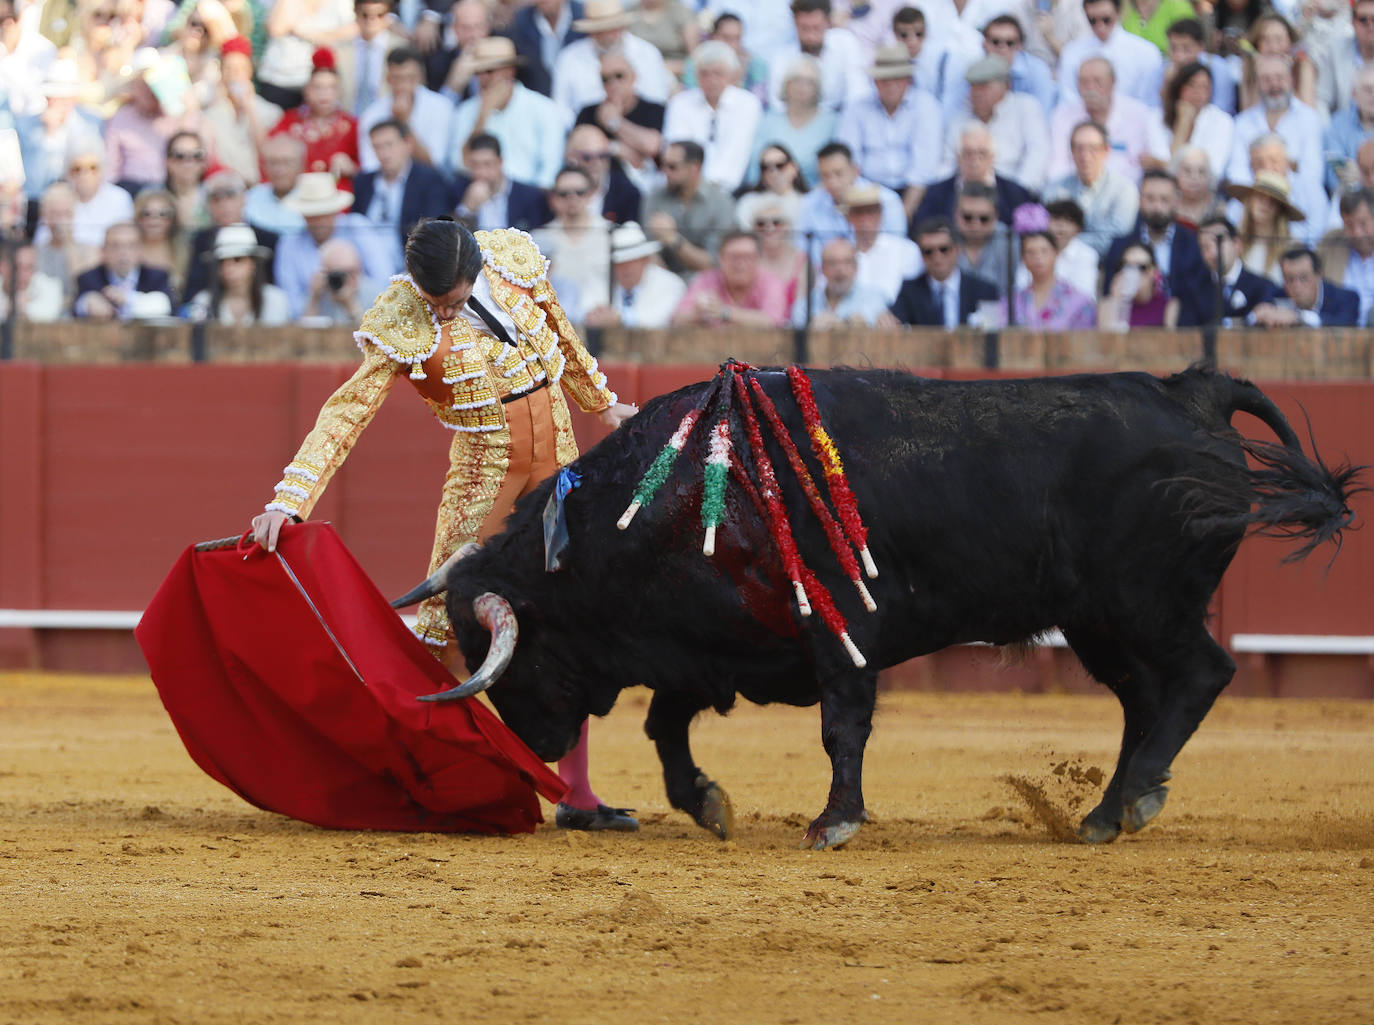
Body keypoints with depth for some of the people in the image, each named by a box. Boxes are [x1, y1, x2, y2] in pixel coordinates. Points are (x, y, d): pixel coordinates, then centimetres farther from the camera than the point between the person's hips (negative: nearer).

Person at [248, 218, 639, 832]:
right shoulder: (401, 326, -19)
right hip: (484, 466, -4)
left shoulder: (515, 257, -8)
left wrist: (602, 402, 26)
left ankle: (576, 797, 9)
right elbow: (346, 413, -22)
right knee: (447, 620, -10)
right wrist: (288, 501, -30)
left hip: (557, 454, 4)